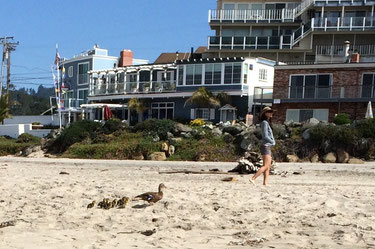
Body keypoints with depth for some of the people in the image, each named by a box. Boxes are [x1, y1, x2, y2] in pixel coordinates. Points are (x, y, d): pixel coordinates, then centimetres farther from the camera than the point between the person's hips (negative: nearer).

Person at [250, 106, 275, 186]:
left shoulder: (268, 123, 18)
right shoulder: (264, 122, -11)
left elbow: (270, 135, 15)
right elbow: (265, 136, -18)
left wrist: (273, 141, -5)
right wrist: (272, 142, -6)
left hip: (268, 146, 10)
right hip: (266, 146, -10)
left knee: (268, 166, 8)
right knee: (266, 166, -13)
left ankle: (265, 182, 7)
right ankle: (253, 178, -17)